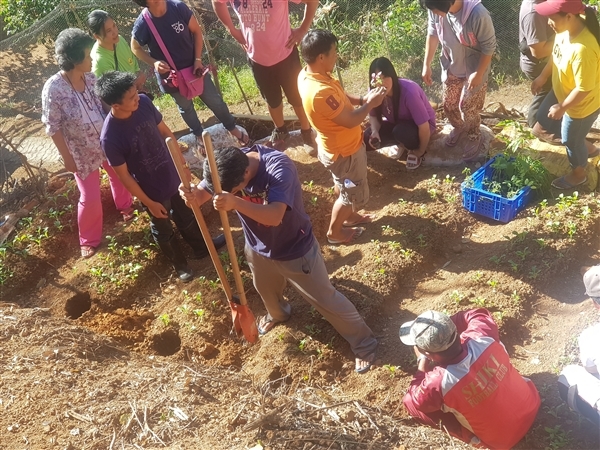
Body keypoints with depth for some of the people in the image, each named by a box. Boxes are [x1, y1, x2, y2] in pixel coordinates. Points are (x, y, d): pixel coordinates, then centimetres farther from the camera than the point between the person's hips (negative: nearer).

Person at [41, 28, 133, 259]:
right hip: (83, 152, -5)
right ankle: (89, 240, 28)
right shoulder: (53, 89, -25)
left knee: (120, 175, 25)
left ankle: (125, 206, 58)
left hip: (108, 142, 5)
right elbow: (53, 128, -18)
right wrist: (68, 158, -14)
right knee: (90, 198, 3)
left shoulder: (90, 77, -10)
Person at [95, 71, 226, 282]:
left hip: (173, 174, 5)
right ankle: (179, 263, 48)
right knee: (163, 230, 22)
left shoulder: (144, 103, -19)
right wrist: (149, 203, -12)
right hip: (153, 190, -5)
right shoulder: (110, 138, -32)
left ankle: (202, 247, 56)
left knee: (186, 215, 29)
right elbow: (124, 175, -19)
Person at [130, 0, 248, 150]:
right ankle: (199, 135, 48)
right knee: (186, 107, 21)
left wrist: (198, 59, -13)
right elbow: (135, 48, -4)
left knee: (214, 100, 13)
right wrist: (154, 62, -20)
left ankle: (232, 127, 38)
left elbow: (196, 31, -6)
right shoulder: (142, 23, -23)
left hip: (193, 66, 1)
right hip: (170, 74, -1)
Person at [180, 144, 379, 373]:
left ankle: (364, 344, 31)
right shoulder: (228, 166, -20)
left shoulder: (279, 167, -37)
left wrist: (235, 203, -62)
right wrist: (191, 193, -39)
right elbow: (202, 194, -15)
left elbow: (274, 216, -47)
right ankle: (277, 313, 68)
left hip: (295, 249, -6)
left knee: (326, 300, 9)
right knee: (266, 291, 32)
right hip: (258, 247, 6)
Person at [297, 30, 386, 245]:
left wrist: (362, 99, -3)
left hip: (338, 146, 9)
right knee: (353, 193, 15)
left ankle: (349, 216, 55)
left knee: (344, 187, 31)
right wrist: (370, 104, -14)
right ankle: (334, 232, 35)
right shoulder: (320, 92, -40)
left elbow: (340, 96, 8)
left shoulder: (308, 74, -9)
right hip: (343, 152, -9)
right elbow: (350, 120, -30)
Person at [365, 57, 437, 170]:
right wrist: (375, 132, -24)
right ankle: (401, 144, 10)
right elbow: (373, 115, -2)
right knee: (368, 139, -17)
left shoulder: (409, 92, -37)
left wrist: (420, 151, -17)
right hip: (397, 123, 5)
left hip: (419, 125, -5)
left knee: (400, 131, -37)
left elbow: (424, 127, -30)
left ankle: (414, 149, -3)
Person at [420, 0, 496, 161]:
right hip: (451, 66, 5)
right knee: (449, 104, 19)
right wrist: (427, 64, 1)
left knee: (467, 107, 7)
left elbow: (489, 46, -23)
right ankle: (458, 127, 51)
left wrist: (479, 74, -19)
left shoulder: (478, 14, -37)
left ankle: (474, 138, 36)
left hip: (474, 69, -5)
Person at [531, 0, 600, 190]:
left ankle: (578, 174, 48)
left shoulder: (583, 49, -40)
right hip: (561, 93, 9)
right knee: (541, 129, 22)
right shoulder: (566, 29, -14)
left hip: (582, 105, -9)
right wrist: (542, 77, 16)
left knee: (571, 140, 16)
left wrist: (561, 107, -18)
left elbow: (584, 89, -31)